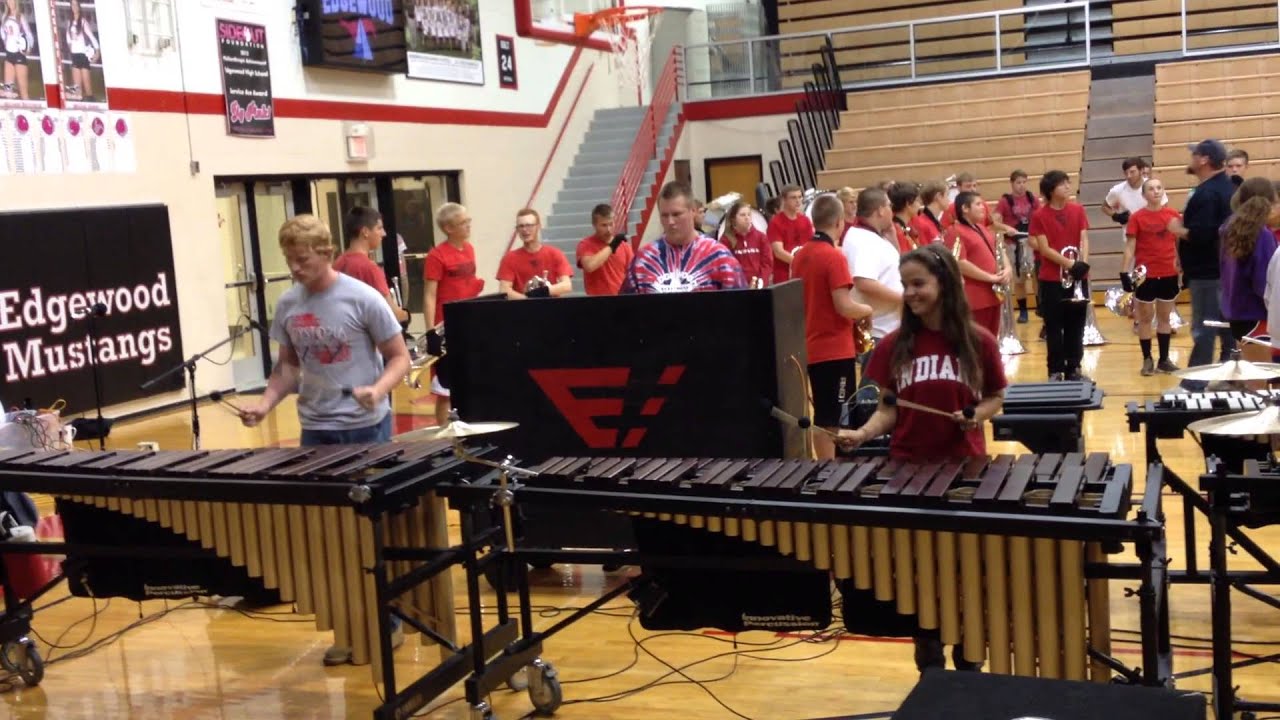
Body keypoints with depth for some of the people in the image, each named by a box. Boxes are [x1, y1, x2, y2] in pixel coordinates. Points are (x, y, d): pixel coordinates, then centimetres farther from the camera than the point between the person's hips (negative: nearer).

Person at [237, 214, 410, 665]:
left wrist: (378, 391, -24)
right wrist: (266, 403, -3)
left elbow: (399, 358, -6)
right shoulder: (287, 306, 3)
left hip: (367, 428, -4)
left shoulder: (362, 298, -10)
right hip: (316, 430, 4)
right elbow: (289, 365, 14)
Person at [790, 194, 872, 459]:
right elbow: (844, 307, -21)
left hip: (811, 348, 8)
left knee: (822, 416, 15)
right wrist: (867, 310, -1)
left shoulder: (800, 256, 8)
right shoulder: (834, 257, -16)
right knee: (831, 420, -3)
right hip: (835, 350, -8)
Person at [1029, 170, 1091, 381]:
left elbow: (1084, 239, 0)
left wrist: (1083, 262, -17)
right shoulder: (1039, 216, -6)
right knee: (1054, 327, 2)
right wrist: (1070, 264, -18)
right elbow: (1044, 248, -10)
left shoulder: (1077, 210, 5)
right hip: (1052, 279, -3)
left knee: (1076, 326, 8)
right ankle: (1055, 370, 10)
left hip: (1078, 277, 3)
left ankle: (1073, 369, 18)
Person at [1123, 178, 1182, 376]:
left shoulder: (1173, 214, 2)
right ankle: (1147, 360, 15)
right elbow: (1129, 247, -6)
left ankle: (1164, 359, 21)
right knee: (1145, 318, 6)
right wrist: (1125, 272, -14)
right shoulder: (1137, 217, -6)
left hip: (1169, 274, 3)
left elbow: (1179, 243, 10)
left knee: (1165, 317, 12)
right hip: (1145, 275, -3)